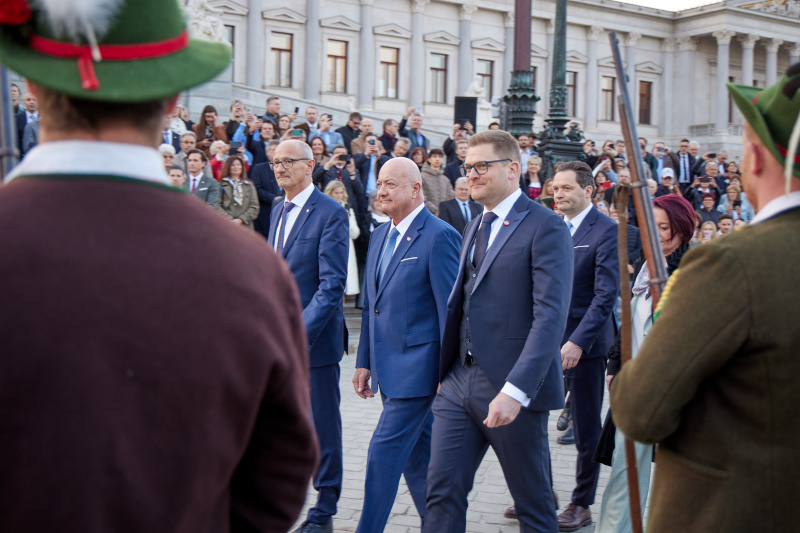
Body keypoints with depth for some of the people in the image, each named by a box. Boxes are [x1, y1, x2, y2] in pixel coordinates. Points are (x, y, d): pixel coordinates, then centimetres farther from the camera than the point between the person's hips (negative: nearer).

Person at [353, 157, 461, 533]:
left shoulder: (440, 237, -13)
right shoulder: (380, 236, 13)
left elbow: (450, 310, -14)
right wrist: (364, 361, 16)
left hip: (417, 367, -8)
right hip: (389, 367, 8)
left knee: (384, 455, -7)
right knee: (417, 454, 16)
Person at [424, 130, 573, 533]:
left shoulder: (545, 228, -11)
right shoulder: (474, 228, 17)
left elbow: (550, 316, -20)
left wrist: (515, 391, -27)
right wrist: (446, 371, 15)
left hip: (512, 391, -7)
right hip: (459, 382, 7)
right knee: (443, 491, 4)